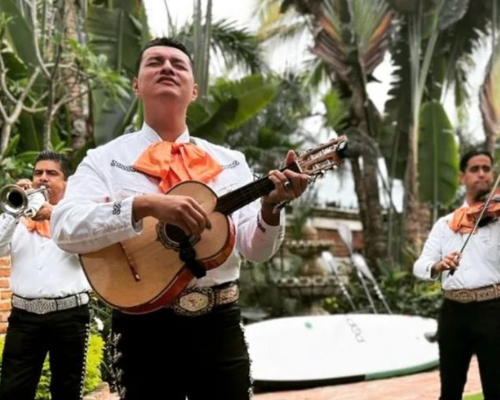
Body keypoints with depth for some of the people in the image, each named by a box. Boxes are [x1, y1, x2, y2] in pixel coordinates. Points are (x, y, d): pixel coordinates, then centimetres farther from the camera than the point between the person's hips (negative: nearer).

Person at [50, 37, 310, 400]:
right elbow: (65, 228, -16)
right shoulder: (105, 160, 1)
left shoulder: (230, 161, 10)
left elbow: (255, 250, 4)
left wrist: (269, 208, -16)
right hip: (144, 326, -2)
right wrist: (146, 204, -27)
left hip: (219, 322, 3)